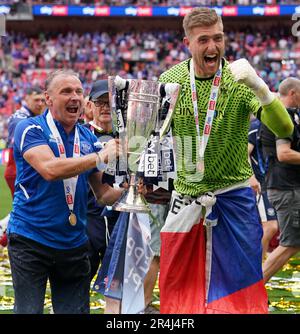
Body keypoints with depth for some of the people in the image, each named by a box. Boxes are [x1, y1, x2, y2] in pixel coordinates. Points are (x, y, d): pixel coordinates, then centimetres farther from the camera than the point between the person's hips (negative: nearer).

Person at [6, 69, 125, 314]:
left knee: (76, 310, 6)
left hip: (74, 243, 5)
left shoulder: (88, 137, 9)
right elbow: (50, 169, -25)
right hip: (31, 239, -5)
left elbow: (103, 194, 12)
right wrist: (101, 156, -23)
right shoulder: (30, 129, -7)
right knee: (29, 311, -5)